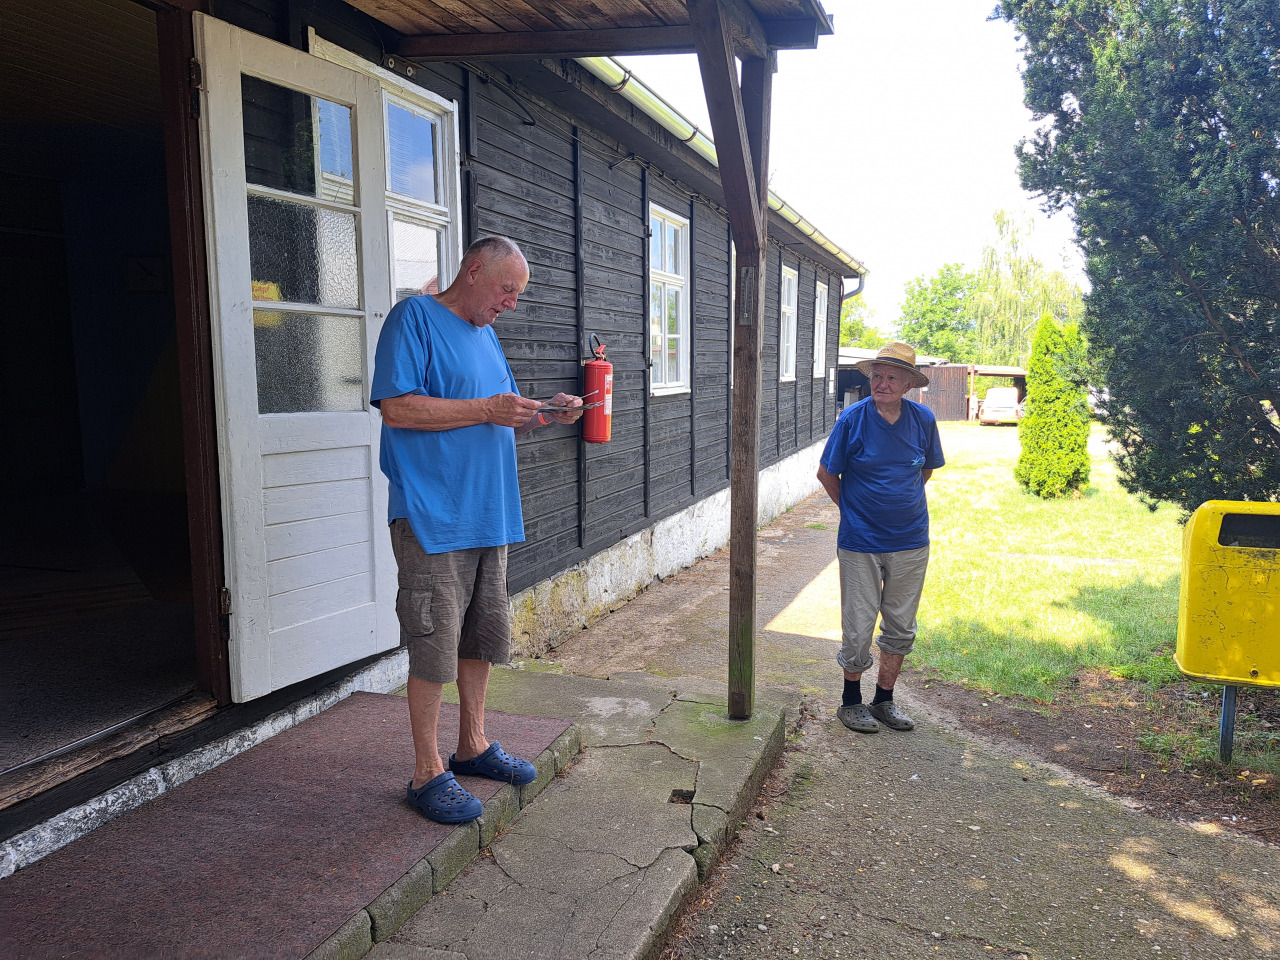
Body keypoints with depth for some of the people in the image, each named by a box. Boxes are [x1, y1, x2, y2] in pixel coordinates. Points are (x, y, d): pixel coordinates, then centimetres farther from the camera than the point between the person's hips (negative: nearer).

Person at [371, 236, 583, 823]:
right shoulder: (414, 318, -6)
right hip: (432, 516, -8)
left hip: (489, 514, 9)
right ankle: (428, 772, 11)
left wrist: (540, 416, 5)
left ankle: (473, 744, 31)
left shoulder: (486, 335, 19)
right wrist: (486, 409, -19)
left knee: (482, 636, 16)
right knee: (434, 647, -2)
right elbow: (397, 408, -18)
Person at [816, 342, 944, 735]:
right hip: (861, 544, -3)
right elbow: (826, 473, -1)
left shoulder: (923, 419, -2)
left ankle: (884, 700, 31)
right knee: (859, 628, 5)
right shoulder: (853, 418, -11)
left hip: (911, 543, 4)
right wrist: (853, 510, 5)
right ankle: (851, 701, 25)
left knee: (901, 628, 14)